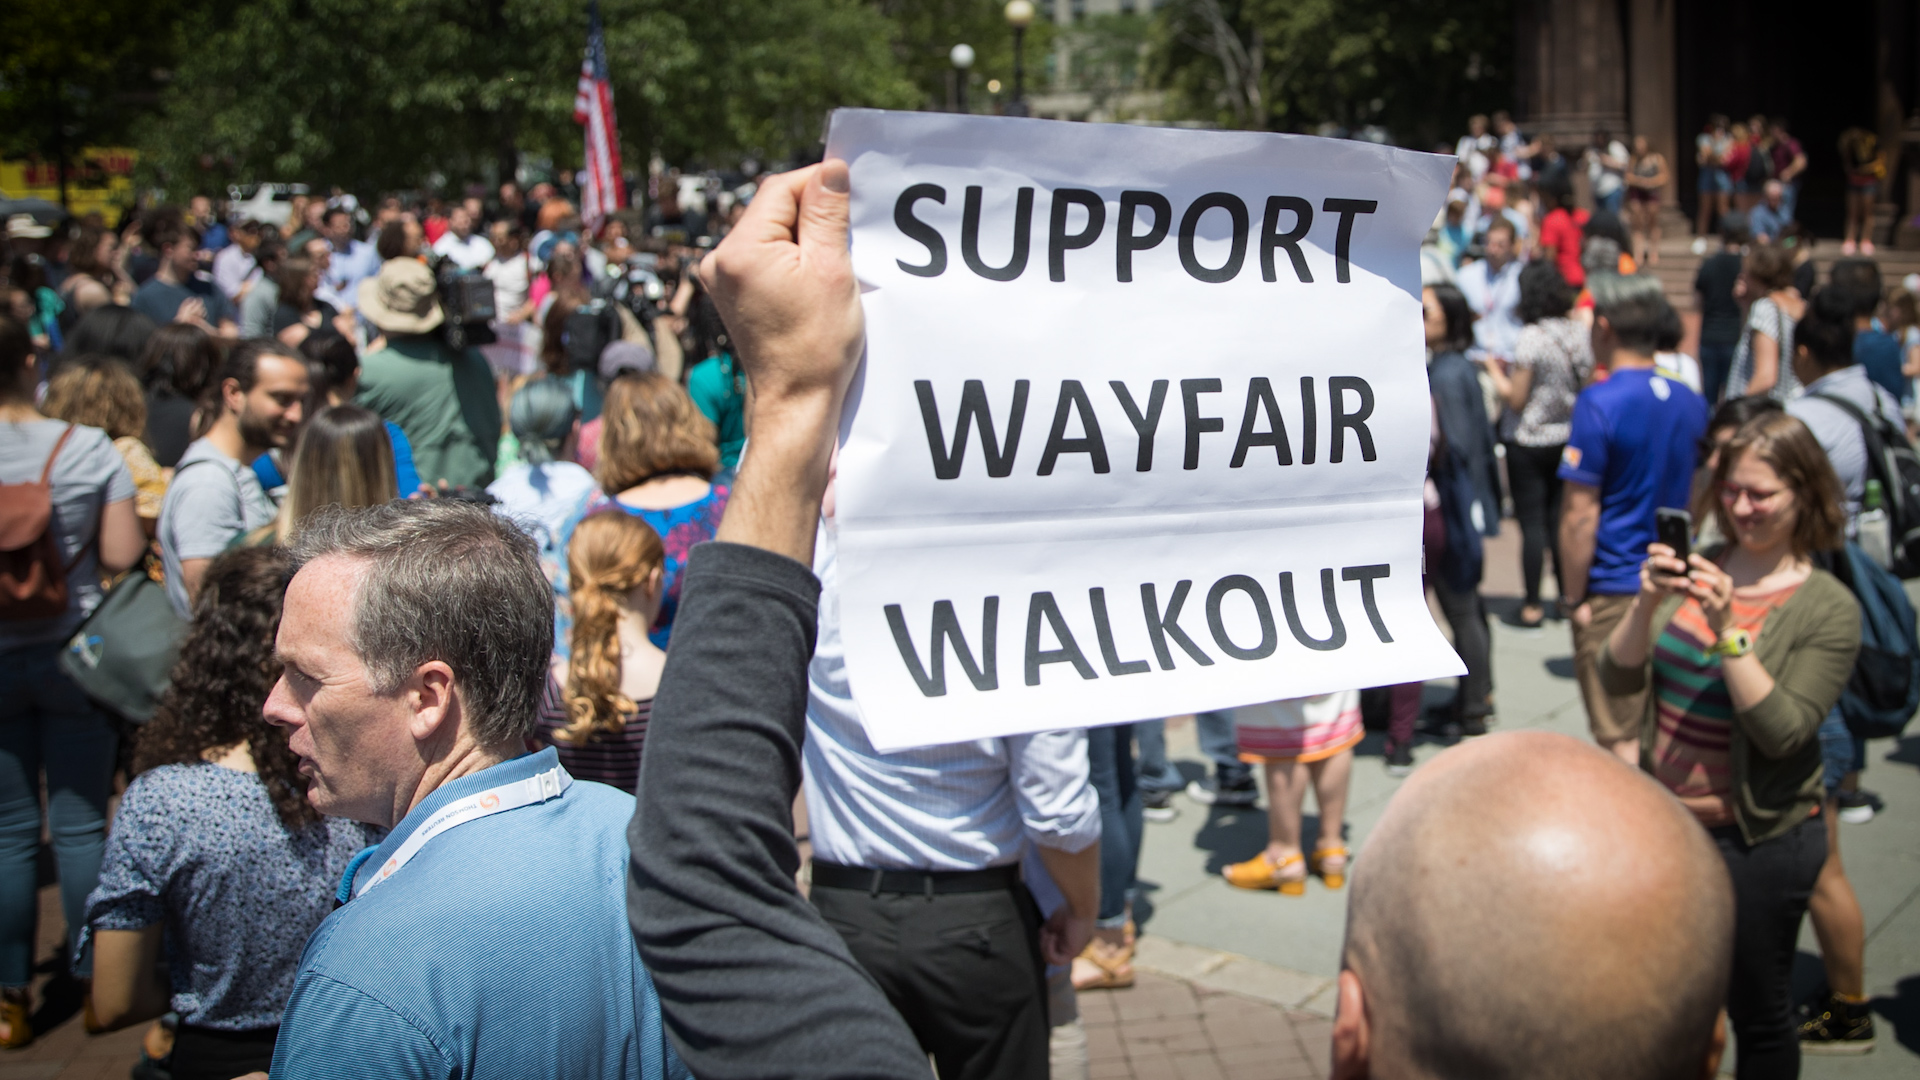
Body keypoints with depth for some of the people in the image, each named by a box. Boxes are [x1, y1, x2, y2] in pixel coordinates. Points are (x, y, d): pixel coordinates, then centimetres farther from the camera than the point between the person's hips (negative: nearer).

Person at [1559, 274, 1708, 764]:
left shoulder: (1599, 403, -16)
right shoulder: (1692, 403, 5)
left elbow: (1580, 515, -17)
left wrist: (1574, 597, -10)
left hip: (1615, 593, -7)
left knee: (1622, 738, 1)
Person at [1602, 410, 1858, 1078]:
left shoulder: (1828, 609, -12)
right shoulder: (1695, 572, 0)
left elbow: (1781, 733, -20)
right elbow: (1618, 680, -4)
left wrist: (1728, 631, -28)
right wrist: (1647, 603, -20)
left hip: (1758, 842, -4)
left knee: (1758, 1015, 13)